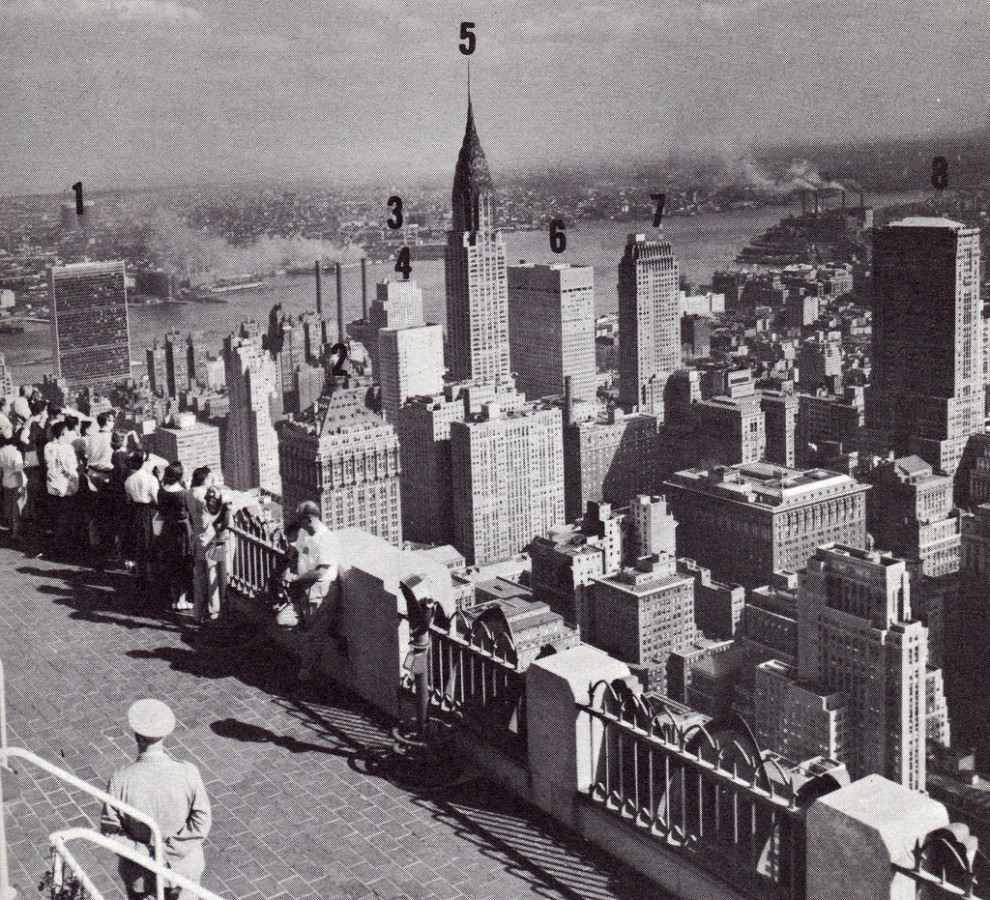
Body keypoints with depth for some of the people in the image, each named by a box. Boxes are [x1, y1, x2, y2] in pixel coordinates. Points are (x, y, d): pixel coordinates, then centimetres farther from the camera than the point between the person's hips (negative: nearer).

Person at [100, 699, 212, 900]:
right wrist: (168, 848, -16)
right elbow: (201, 824, -20)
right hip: (182, 868, 0)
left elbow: (110, 831, -17)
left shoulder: (120, 780, -22)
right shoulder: (188, 774, -21)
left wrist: (143, 852, -13)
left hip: (138, 872, 0)